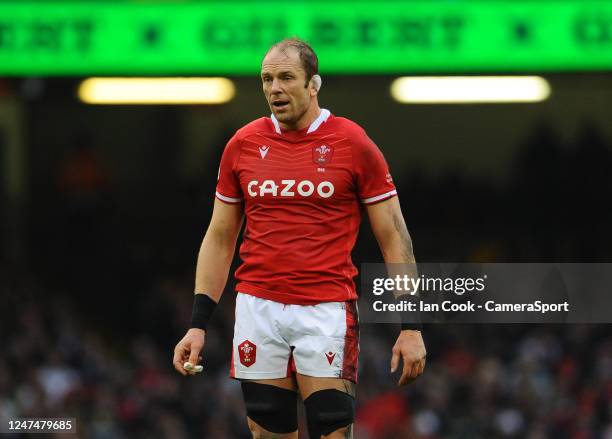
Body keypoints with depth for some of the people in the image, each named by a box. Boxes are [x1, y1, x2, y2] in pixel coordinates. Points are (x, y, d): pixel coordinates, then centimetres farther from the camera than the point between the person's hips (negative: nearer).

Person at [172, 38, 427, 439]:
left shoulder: (353, 143, -2)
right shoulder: (242, 144, 6)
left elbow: (394, 238, 1)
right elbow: (219, 239, 14)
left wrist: (411, 327, -6)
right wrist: (198, 324, 7)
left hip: (327, 311, -3)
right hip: (257, 310, 3)